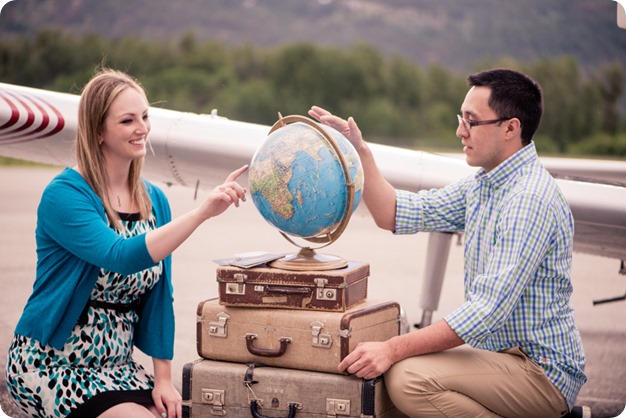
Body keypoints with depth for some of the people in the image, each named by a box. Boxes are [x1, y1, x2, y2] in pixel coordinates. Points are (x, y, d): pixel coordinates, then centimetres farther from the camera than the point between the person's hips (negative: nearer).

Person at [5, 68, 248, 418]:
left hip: (116, 364, 6)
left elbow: (159, 296, 6)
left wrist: (163, 378, 0)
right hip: (51, 364, -6)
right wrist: (201, 212, -39)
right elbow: (121, 257, -32)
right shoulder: (65, 195, -16)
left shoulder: (154, 200, 4)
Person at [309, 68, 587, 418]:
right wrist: (360, 152, 2)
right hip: (505, 353, 10)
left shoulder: (529, 199, -22)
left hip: (542, 371, -9)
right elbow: (395, 214, 13)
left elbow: (489, 309, -28)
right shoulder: (483, 186, 9)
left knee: (408, 378, -26)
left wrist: (394, 349, -28)